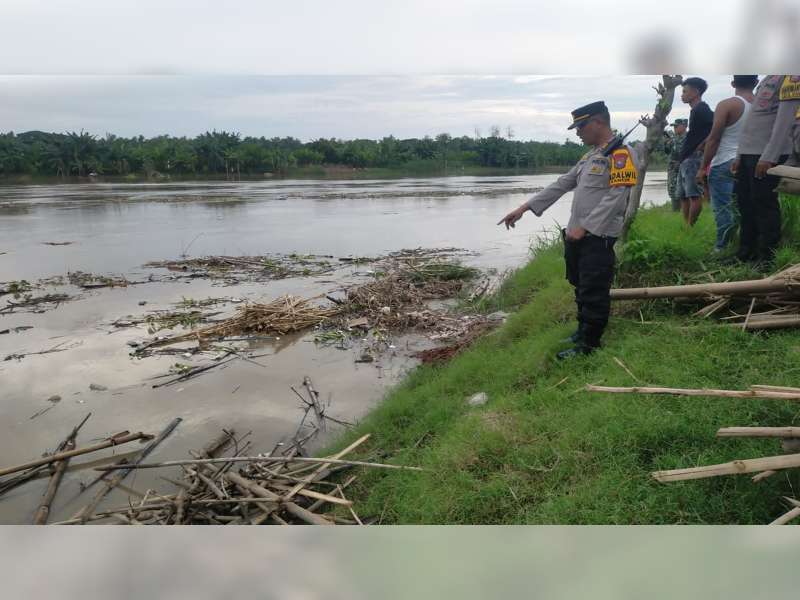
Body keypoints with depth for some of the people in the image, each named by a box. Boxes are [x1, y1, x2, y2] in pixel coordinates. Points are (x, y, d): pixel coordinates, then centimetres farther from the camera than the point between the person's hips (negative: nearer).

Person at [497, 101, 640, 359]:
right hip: (576, 235, 9)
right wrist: (525, 207, 10)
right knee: (581, 287, 19)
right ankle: (583, 329, 34)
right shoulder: (591, 155, 18)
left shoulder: (622, 154, -10)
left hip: (597, 238, -9)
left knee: (594, 292, -1)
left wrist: (584, 227, -20)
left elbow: (615, 198, -19)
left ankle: (587, 344, 8)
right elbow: (561, 184, 17)